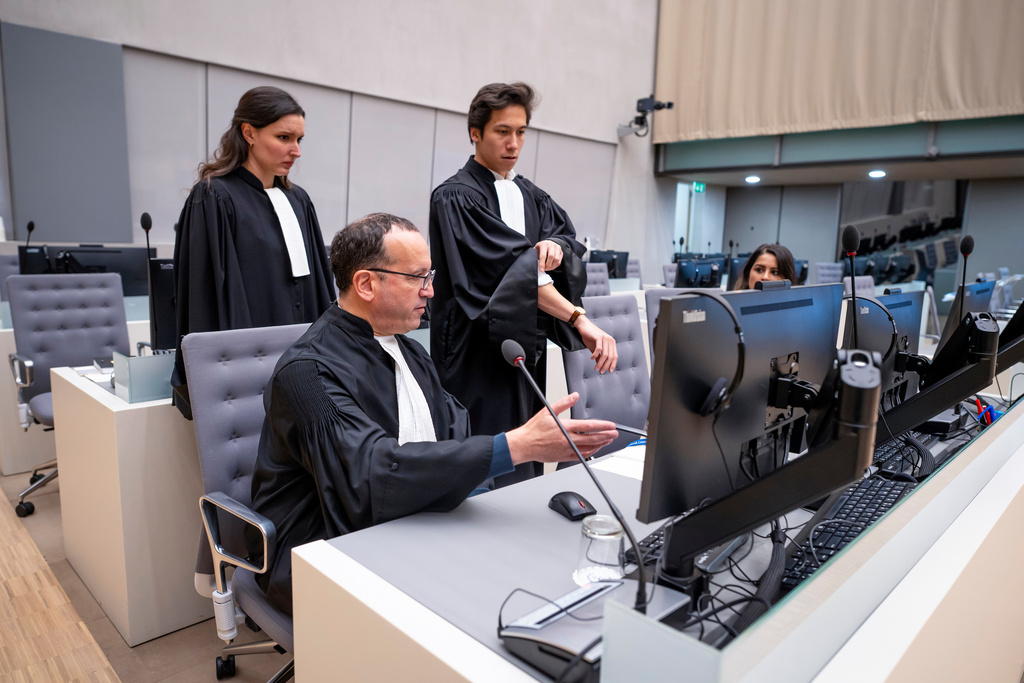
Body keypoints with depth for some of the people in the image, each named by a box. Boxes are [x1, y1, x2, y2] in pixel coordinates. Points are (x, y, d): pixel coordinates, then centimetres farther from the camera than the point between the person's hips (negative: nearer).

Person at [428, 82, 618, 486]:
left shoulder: (531, 197, 16)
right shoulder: (455, 198, -9)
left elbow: (571, 240, 4)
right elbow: (511, 268, -20)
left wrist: (556, 246, -22)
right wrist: (578, 319, -27)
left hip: (525, 345, 7)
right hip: (478, 351, -7)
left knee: (523, 462, 11)